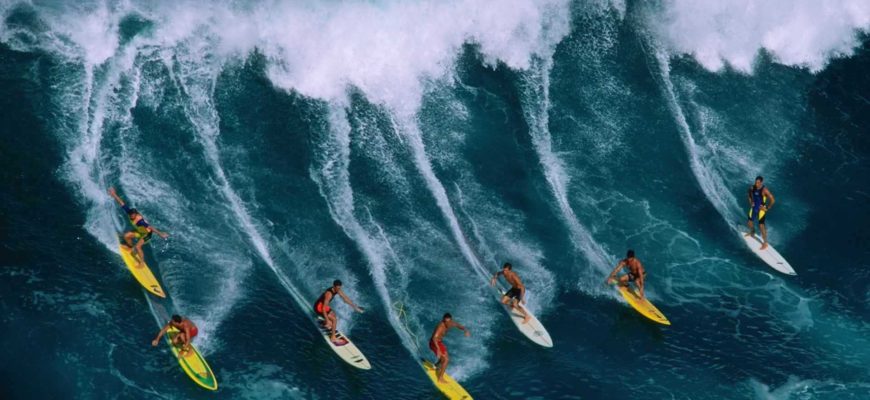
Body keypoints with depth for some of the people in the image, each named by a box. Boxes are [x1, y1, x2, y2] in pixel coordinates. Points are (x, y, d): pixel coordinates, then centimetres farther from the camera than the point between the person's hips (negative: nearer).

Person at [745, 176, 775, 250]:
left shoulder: (764, 190, -24)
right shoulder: (752, 188, -7)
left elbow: (772, 200, -21)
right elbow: (749, 194, 17)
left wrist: (767, 209, -16)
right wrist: (750, 202, 7)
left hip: (761, 209, -6)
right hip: (754, 207, 6)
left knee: (761, 226, -9)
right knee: (749, 222, 20)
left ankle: (765, 243, 1)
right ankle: (752, 232, 54)